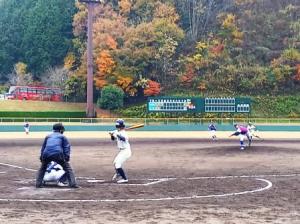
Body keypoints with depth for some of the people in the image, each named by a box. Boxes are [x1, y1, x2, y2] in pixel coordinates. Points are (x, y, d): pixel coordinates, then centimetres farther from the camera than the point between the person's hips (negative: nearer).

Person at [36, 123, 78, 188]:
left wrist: (41, 157, 30)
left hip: (46, 154, 3)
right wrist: (67, 158, 5)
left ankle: (38, 183, 18)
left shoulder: (48, 136, 31)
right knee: (67, 168, 7)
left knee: (42, 168, 27)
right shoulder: (62, 137, 21)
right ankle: (72, 184, -6)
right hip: (58, 154, -3)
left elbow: (43, 147, 30)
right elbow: (67, 147, 10)